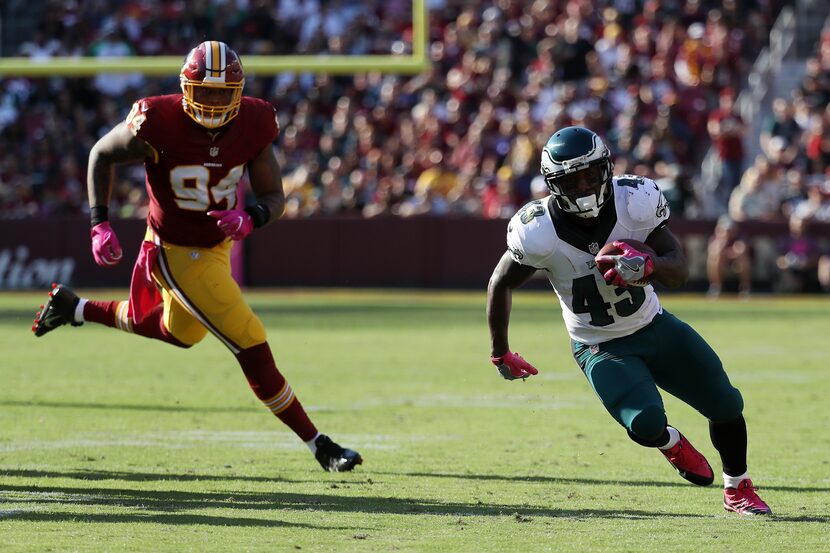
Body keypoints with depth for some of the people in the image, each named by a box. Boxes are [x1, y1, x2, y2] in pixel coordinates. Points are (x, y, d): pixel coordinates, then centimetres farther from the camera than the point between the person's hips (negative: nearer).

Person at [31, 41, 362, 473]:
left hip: (217, 245, 7)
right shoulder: (159, 123, -27)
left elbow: (274, 197, -7)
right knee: (251, 345, -10)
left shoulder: (254, 125, -15)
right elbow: (101, 154, -8)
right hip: (178, 254, -7)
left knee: (179, 332, 33)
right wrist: (100, 224, -15)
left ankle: (74, 308, 51)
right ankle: (318, 445, 1)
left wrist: (250, 219, -30)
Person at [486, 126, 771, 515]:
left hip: (655, 327, 3)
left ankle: (736, 489, 33)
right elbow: (501, 284, -8)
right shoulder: (540, 232, -26)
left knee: (727, 406, 5)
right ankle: (671, 443, 15)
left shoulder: (634, 202, -22)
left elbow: (678, 271, -20)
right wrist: (500, 353, 2)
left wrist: (646, 265, -44)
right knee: (645, 424, -24)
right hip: (600, 348, -3)